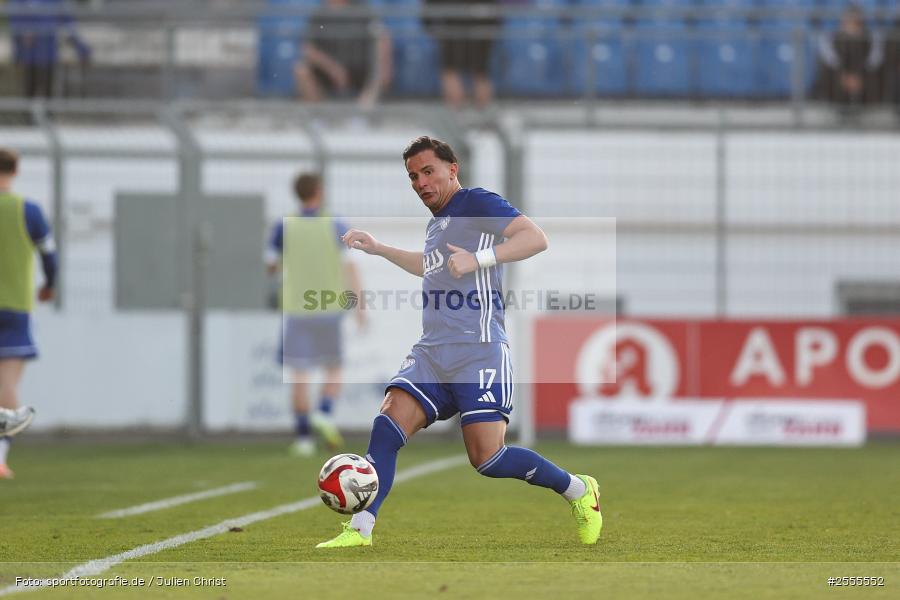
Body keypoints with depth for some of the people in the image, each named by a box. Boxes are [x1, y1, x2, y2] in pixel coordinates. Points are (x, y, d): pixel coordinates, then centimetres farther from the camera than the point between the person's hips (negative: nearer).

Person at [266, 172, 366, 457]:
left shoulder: (284, 228, -1)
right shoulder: (336, 227, -3)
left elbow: (272, 266, 7)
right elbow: (350, 267, -10)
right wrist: (360, 306, -12)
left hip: (295, 309, 0)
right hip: (329, 310, 0)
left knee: (299, 374, 2)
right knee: (334, 369, 15)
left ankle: (304, 436, -4)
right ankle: (324, 414, -9)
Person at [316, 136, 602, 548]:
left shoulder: (476, 204, -3)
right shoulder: (436, 223, 23)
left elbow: (535, 238, -17)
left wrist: (476, 259, -26)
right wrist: (378, 249, 43)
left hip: (478, 353, -8)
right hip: (431, 355, 8)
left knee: (487, 460, -12)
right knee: (387, 425, -12)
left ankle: (579, 491, 9)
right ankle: (359, 530, -14)